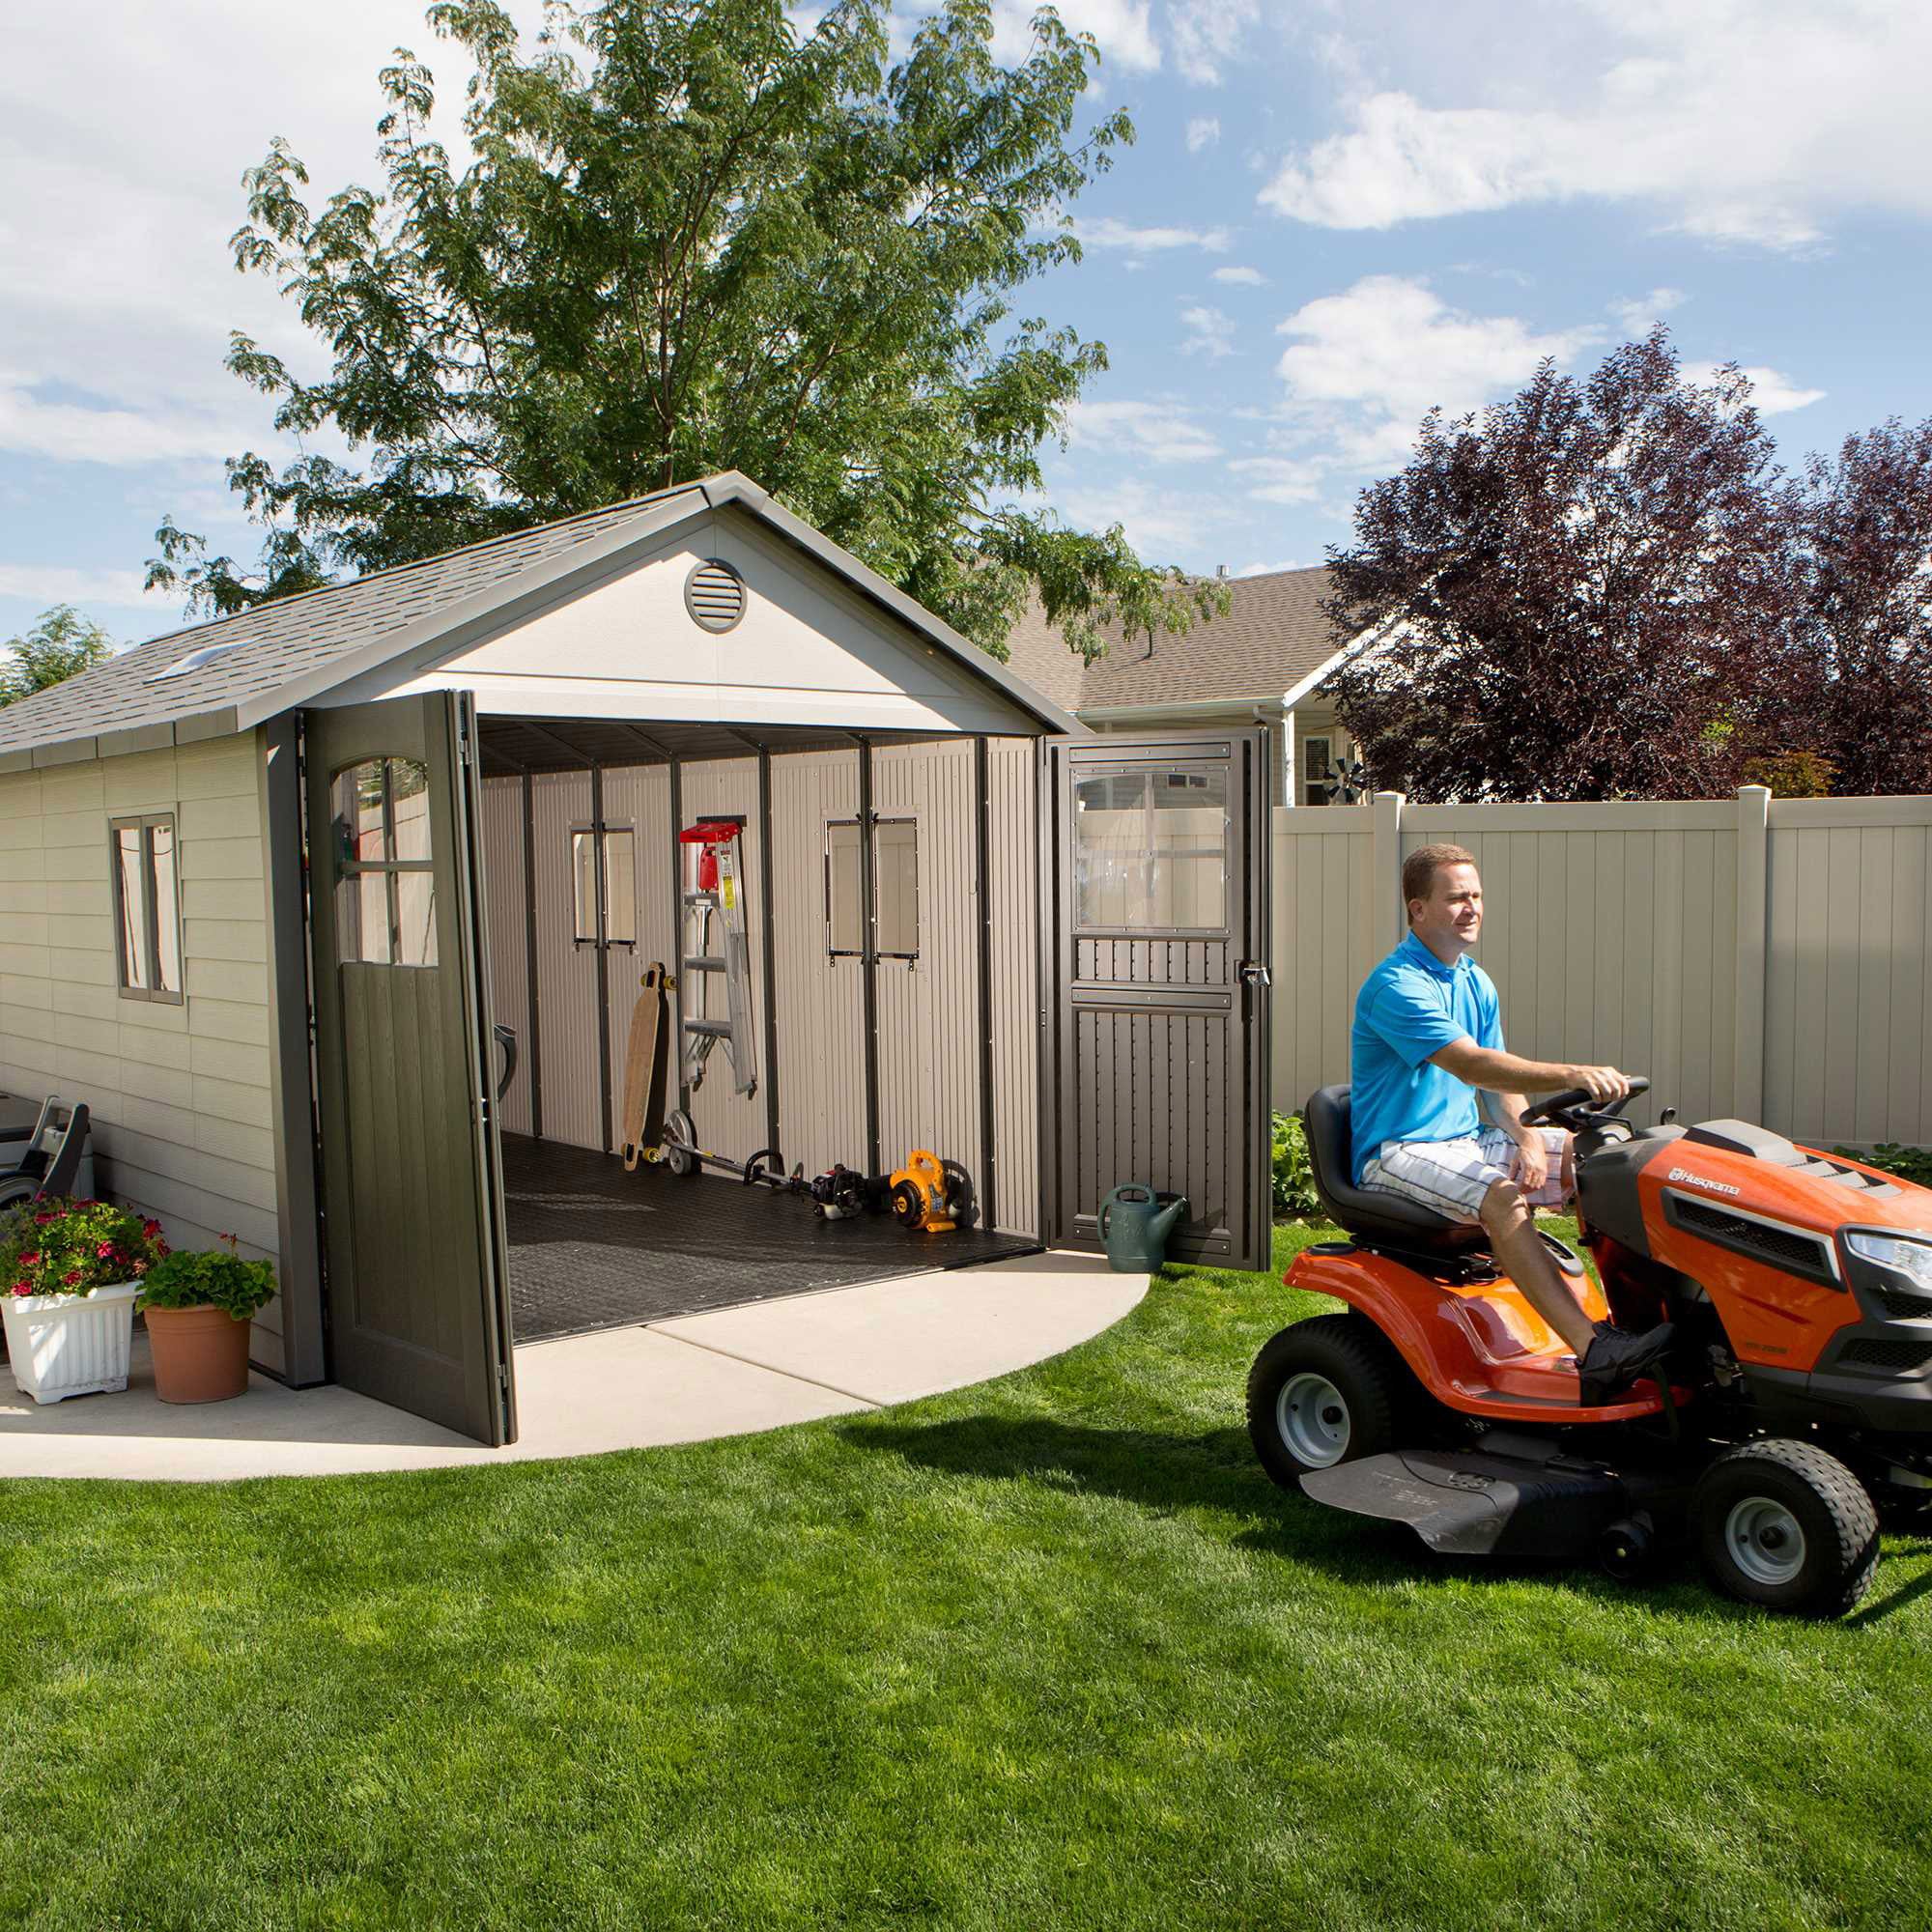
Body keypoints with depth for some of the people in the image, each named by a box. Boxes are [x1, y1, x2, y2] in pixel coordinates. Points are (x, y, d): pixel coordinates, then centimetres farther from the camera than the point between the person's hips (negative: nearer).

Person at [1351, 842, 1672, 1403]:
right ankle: (1593, 1354, -41)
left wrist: (1527, 1139, -9)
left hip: (1467, 1137, 9)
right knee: (1502, 1194, -34)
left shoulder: (1477, 983, 13)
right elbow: (1471, 1064, -30)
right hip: (1398, 1152, -9)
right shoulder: (1395, 986, -17)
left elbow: (1499, 1078, 11)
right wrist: (1569, 1075, -39)